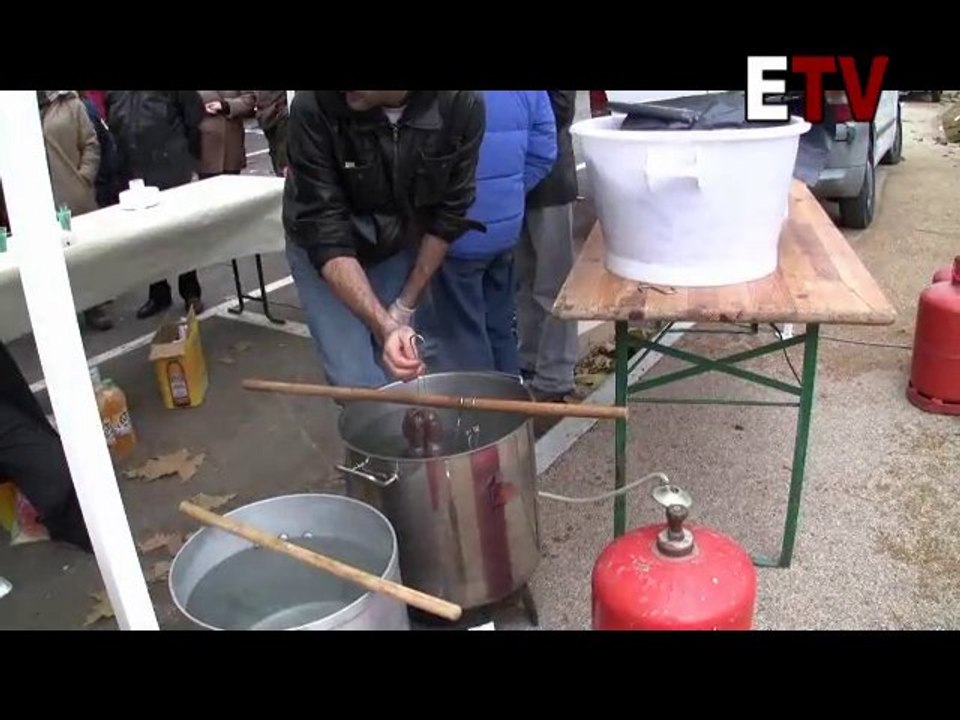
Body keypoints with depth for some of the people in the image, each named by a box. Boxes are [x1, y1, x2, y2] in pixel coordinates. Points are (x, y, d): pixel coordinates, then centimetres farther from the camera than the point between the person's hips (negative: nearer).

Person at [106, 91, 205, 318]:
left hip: (171, 170, -4)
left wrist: (187, 153, 3)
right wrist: (119, 166, 9)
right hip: (133, 174, 4)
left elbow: (194, 114, 0)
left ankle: (191, 293, 16)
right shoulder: (112, 94, 8)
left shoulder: (179, 93, -5)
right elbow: (111, 128, 14)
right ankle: (159, 294, 21)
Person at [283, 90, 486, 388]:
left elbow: (450, 214, -12)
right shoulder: (314, 105, -32)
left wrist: (406, 305, -6)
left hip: (399, 244, 2)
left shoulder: (462, 103, -26)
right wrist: (385, 327, -39)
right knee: (359, 384, -6)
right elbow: (325, 235, -28)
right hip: (321, 248, -2)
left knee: (400, 373, 3)